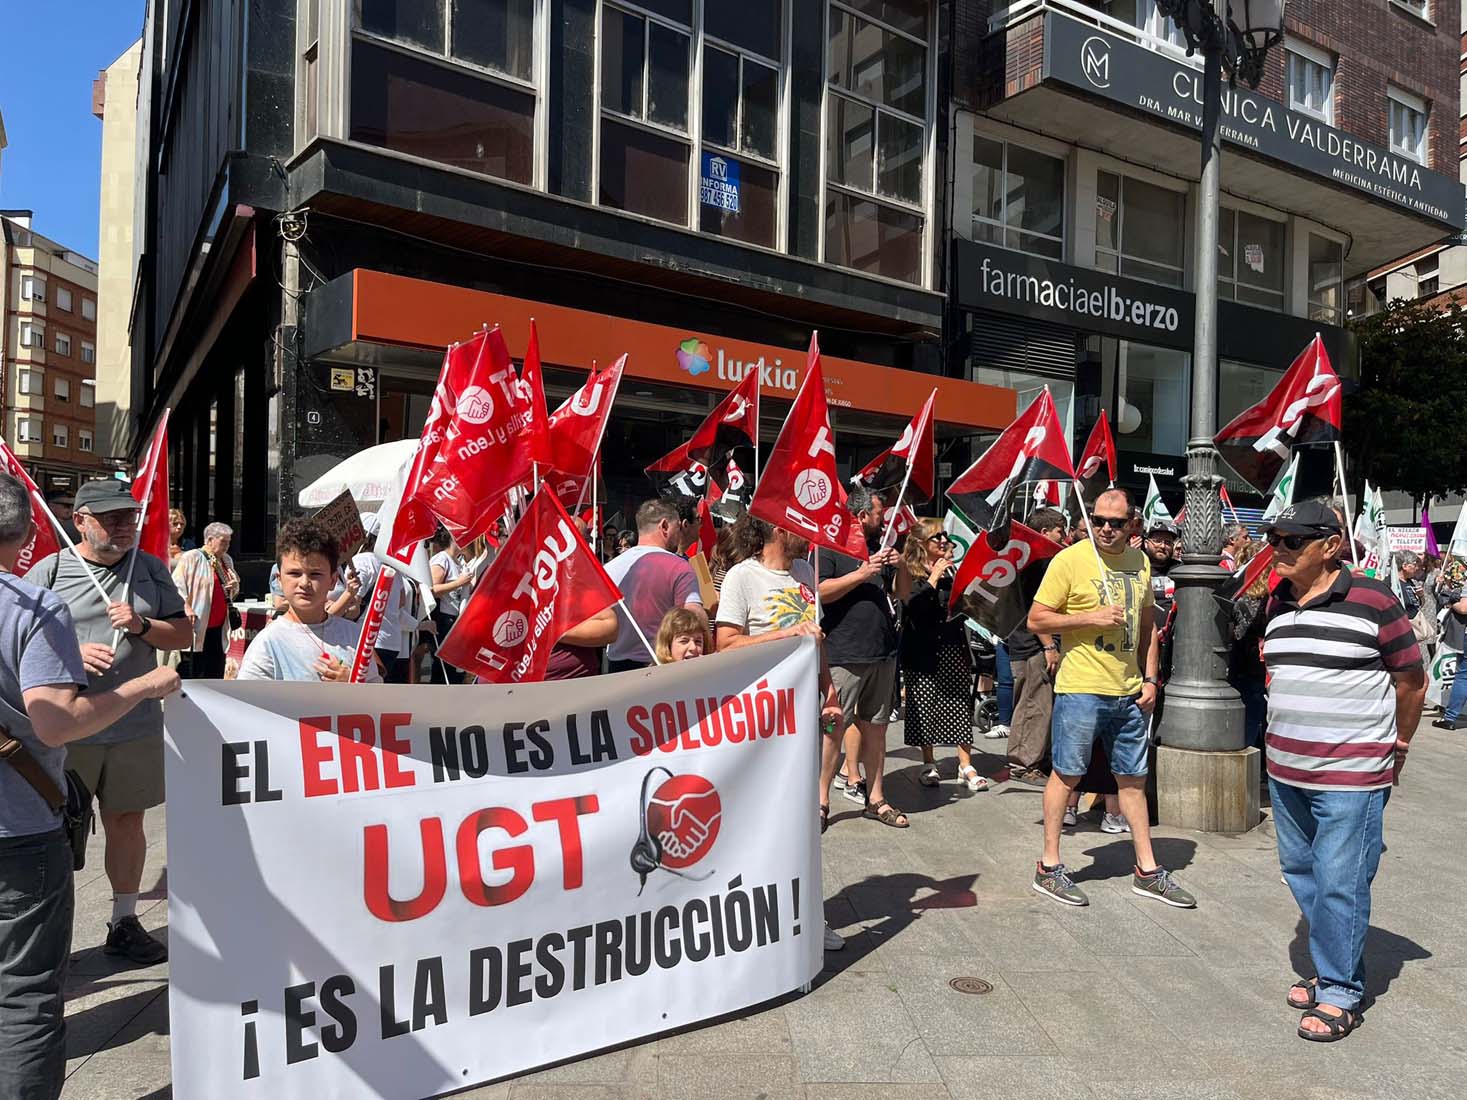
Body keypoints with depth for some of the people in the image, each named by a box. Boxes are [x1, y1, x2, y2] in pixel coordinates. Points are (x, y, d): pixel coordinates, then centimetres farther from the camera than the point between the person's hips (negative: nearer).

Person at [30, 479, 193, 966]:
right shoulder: (49, 571, -3)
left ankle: (124, 921, 27)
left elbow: (183, 634, 8)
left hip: (137, 725, 3)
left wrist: (142, 626, -10)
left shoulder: (151, 569, 7)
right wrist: (72, 653, -19)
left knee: (127, 820, 13)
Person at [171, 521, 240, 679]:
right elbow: (176, 585, -11)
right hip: (196, 628, -7)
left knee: (216, 673, 11)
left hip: (219, 629, 7)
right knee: (193, 671, -2)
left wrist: (234, 587, 4)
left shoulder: (227, 560, 16)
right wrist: (185, 607, -22)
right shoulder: (190, 558, -6)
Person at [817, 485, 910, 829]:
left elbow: (905, 594, 21)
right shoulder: (830, 546, -4)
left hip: (883, 654, 7)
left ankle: (875, 799, 21)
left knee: (875, 727, 12)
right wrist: (863, 574, -18)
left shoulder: (880, 548, 17)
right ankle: (820, 800, 3)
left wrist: (902, 566, 2)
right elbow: (819, 592, -17)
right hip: (844, 656, -7)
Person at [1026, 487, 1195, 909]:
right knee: (1066, 774, 2)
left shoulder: (1140, 561, 9)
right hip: (1081, 688, -6)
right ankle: (1049, 867, 14)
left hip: (1128, 691, 6)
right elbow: (1036, 620, -10)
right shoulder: (1070, 560, -9)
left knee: (1133, 778, 14)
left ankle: (1147, 870, 25)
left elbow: (1147, 624, 18)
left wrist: (1149, 678, 9)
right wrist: (1093, 617, -18)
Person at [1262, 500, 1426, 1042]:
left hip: (1351, 777, -7)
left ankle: (1340, 993, 15)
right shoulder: (1277, 604, 7)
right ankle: (1332, 966, 34)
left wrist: (1396, 747, 6)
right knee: (1300, 872, 16)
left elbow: (1412, 681, -3)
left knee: (1338, 885, -2)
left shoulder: (1373, 600, -12)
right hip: (1286, 772, 7)